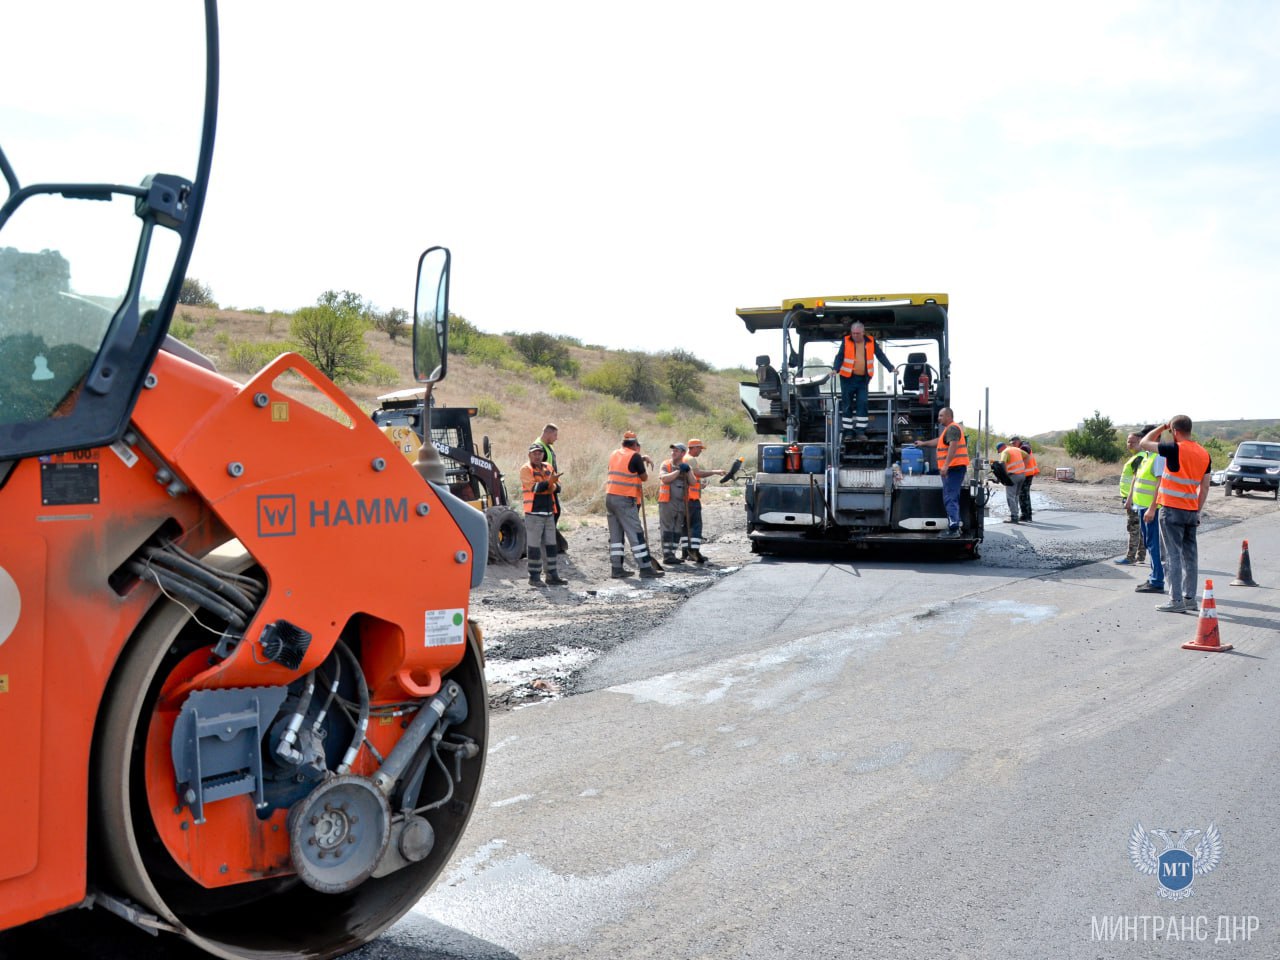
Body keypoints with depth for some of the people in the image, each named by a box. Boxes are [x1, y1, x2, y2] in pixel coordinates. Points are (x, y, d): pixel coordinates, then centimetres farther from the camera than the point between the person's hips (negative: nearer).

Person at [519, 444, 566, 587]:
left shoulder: (548, 468, 15)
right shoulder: (526, 469, -4)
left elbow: (557, 486, 8)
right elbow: (534, 487, -17)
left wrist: (553, 486, -15)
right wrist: (549, 482, -30)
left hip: (549, 513, 6)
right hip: (533, 513, -6)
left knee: (550, 545, 8)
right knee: (534, 546, -3)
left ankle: (552, 576, 14)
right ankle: (534, 577, 4)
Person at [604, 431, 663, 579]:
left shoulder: (614, 454, 12)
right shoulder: (635, 456, -8)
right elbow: (644, 478, 0)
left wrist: (643, 457, 14)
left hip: (610, 497, 7)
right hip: (625, 500, -7)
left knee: (616, 534, 10)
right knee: (636, 533, -4)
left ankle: (617, 569, 10)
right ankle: (645, 569, -4)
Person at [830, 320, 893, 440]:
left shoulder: (871, 342, 5)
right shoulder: (846, 341, 1)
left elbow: (881, 355, 7)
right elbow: (839, 356, -2)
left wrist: (891, 368, 0)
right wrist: (835, 369, -18)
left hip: (863, 378, 1)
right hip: (848, 378, -1)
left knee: (862, 404, -4)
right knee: (847, 405, 2)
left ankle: (860, 431, 0)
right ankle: (848, 432, 10)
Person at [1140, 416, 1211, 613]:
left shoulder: (1175, 449, -14)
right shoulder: (1204, 454, 8)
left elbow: (1143, 443, -4)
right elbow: (1204, 487, 11)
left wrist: (1162, 427, 6)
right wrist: (1197, 512, 17)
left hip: (1172, 510, -7)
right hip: (1191, 512, 7)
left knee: (1173, 555, -3)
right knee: (1190, 555, 12)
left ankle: (1176, 601, -4)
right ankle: (1190, 598, 17)